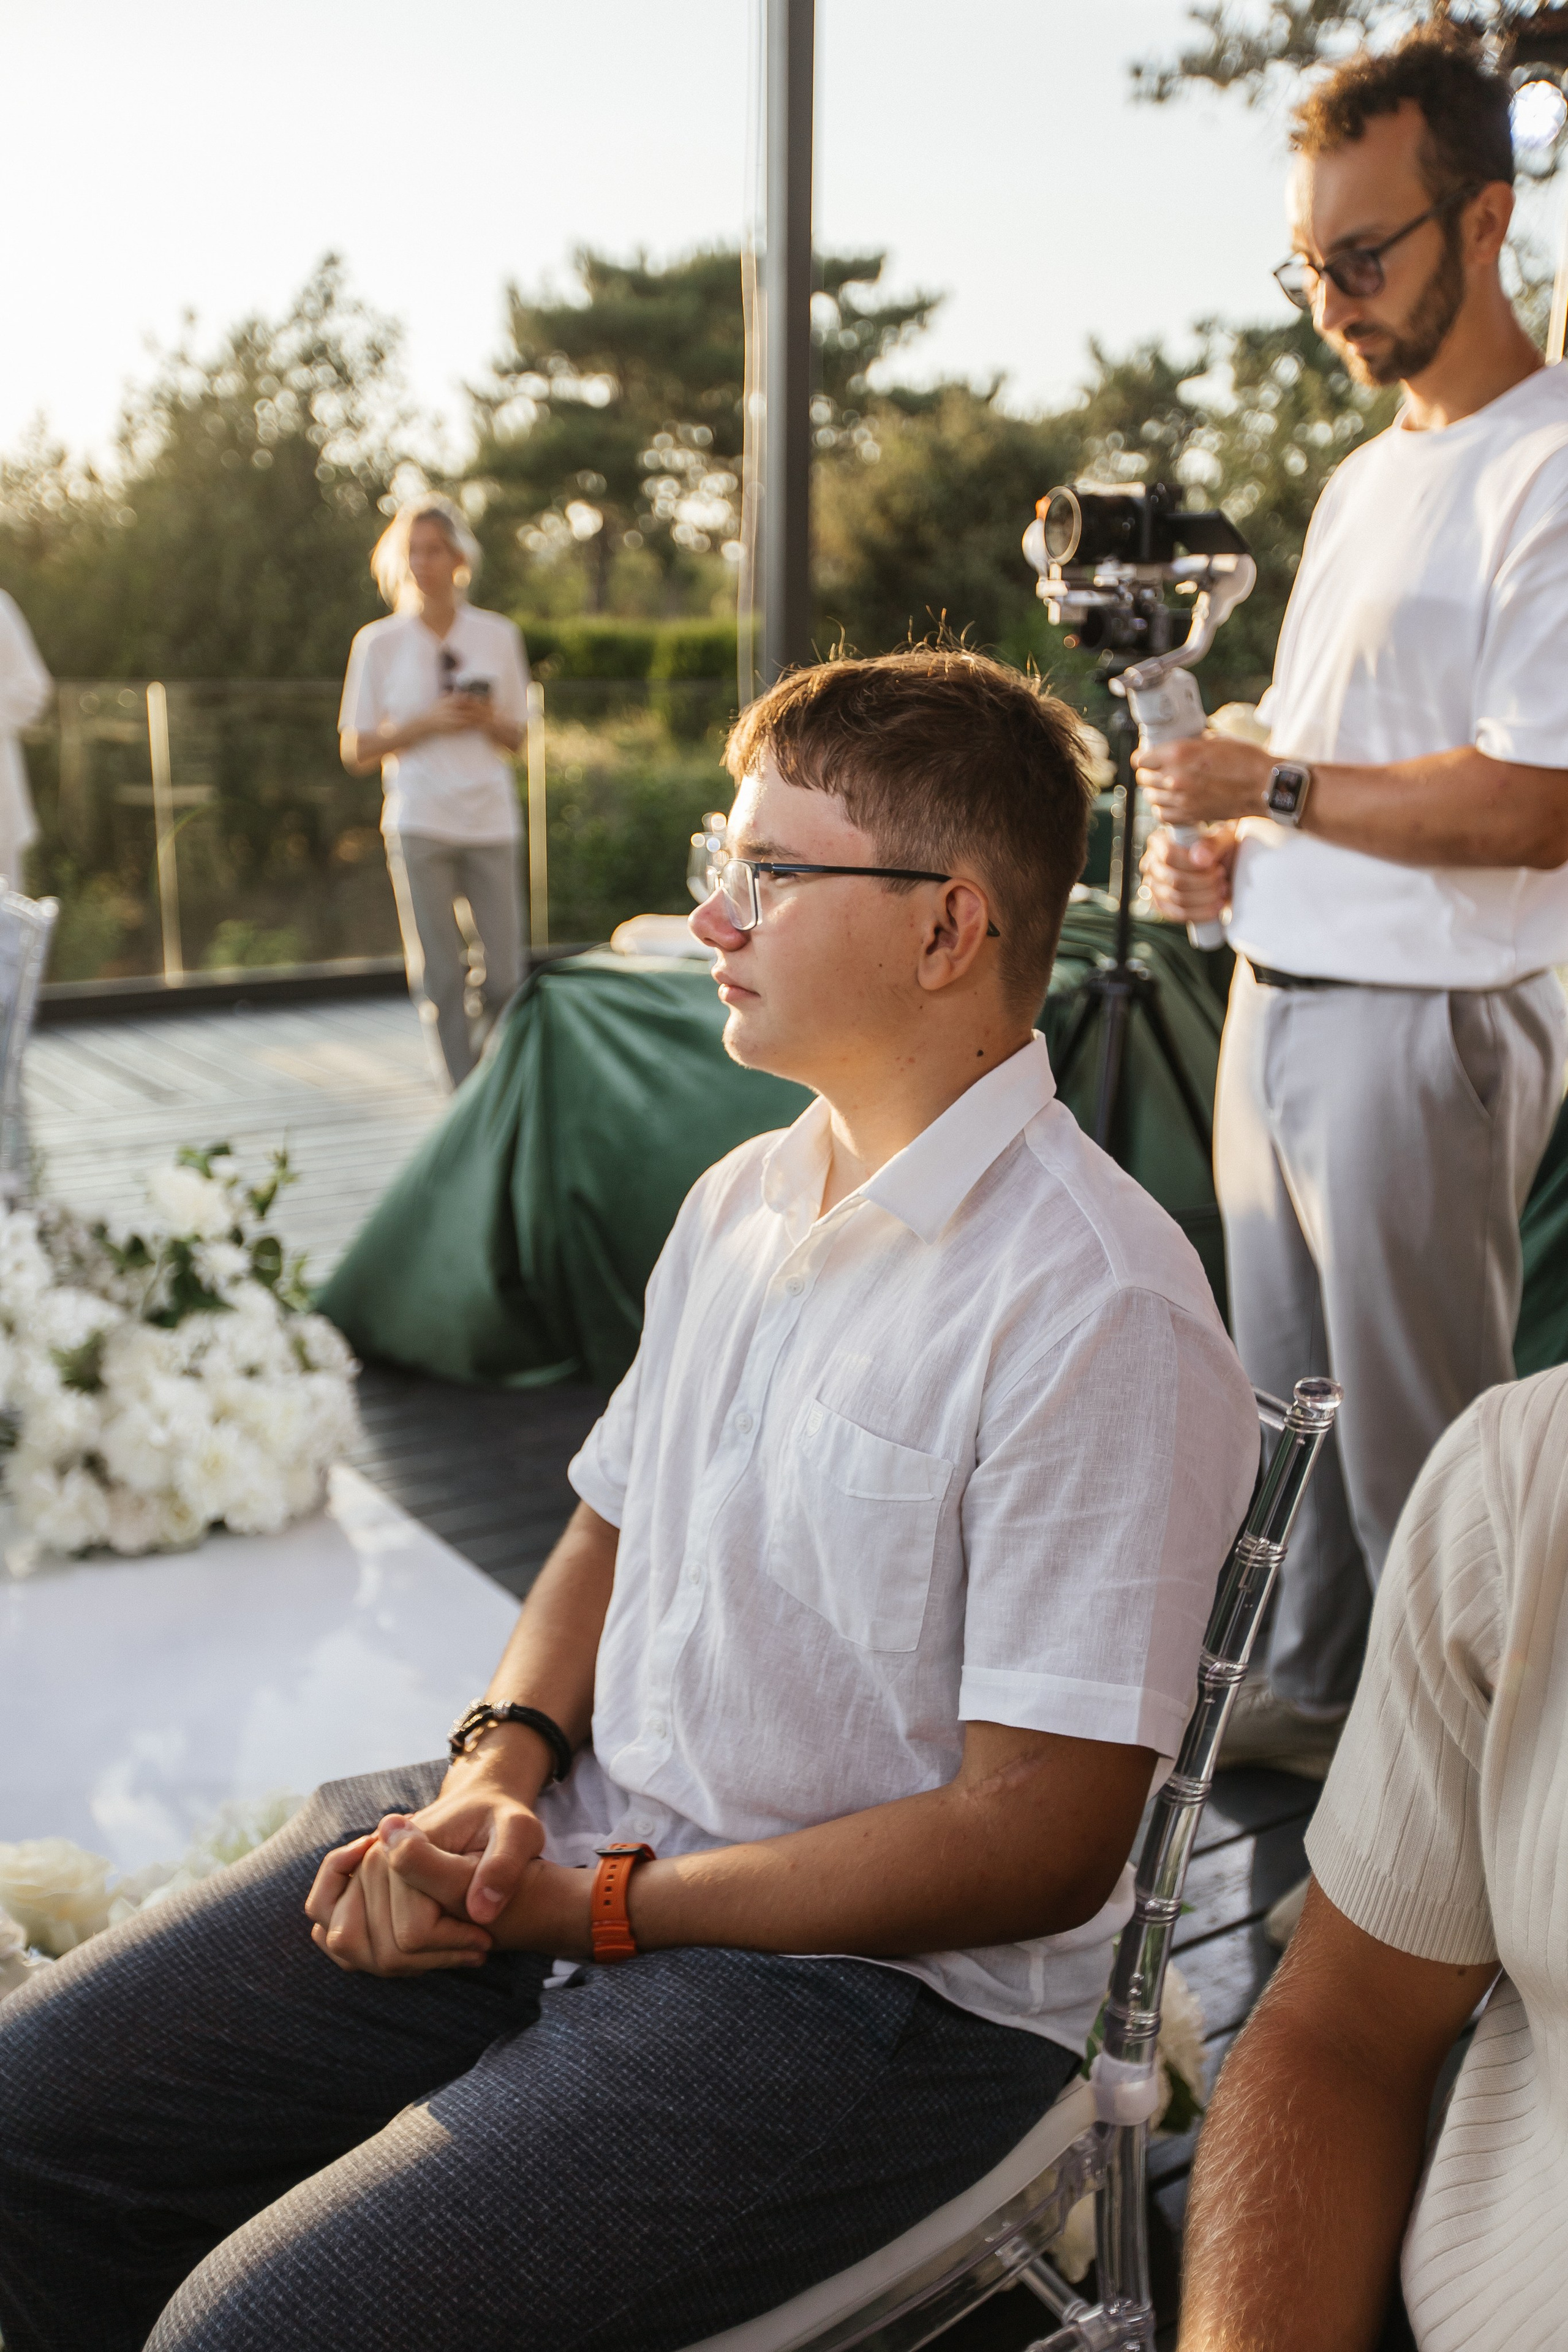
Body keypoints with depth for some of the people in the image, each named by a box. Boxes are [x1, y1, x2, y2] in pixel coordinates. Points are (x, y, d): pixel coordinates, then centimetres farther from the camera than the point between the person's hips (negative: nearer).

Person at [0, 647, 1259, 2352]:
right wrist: (498, 1771, -4)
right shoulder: (742, 1201, 7)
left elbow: (1037, 1845, -20)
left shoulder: (1101, 1313, -21)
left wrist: (585, 1905, -16)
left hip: (884, 1979, -7)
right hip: (590, 1838, 8)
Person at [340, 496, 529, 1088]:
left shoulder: (498, 636, 8)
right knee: (441, 978, -2)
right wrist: (427, 724, -11)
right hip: (420, 824, -1)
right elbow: (356, 753, 3)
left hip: (491, 822, 2)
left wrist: (489, 720, -8)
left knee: (504, 977, 1)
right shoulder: (379, 644, 3)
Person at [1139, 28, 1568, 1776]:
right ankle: (1302, 1693, 32)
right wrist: (1221, 846, 6)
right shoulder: (1360, 481, 17)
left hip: (1425, 1025, -9)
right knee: (1285, 1398, 17)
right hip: (1273, 1001, 9)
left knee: (1414, 1434, 0)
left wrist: (1269, 789, -15)